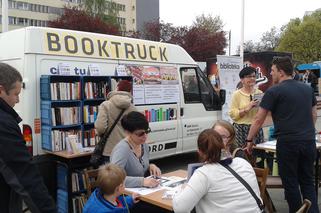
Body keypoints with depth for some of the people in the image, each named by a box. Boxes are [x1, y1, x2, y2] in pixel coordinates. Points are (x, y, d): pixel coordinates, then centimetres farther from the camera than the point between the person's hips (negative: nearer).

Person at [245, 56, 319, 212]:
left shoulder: (274, 91, -7)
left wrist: (249, 140, 2)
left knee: (290, 183, 8)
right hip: (309, 141, 6)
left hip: (287, 143, -5)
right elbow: (314, 115, 20)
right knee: (307, 182, 15)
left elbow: (258, 119, -6)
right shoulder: (307, 89, 12)